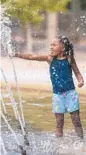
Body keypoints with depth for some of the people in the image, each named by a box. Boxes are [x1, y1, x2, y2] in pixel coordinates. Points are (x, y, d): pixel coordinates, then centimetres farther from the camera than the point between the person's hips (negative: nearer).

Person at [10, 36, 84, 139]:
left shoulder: (69, 59, -4)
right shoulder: (50, 58, 1)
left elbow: (77, 73, 1)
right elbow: (32, 57, -5)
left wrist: (81, 81, -21)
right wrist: (16, 55, -14)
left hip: (70, 93, -2)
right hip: (57, 94, 2)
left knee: (76, 119, 2)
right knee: (59, 121, 5)